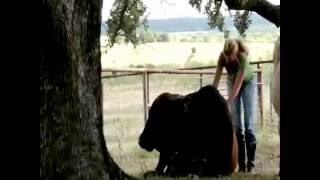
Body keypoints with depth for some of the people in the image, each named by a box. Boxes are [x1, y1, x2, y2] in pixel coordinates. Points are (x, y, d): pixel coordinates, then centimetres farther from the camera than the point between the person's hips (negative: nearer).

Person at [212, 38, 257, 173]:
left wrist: (227, 103, -40)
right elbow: (216, 79, -24)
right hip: (232, 83, 3)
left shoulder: (242, 58, -36)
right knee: (236, 123, -5)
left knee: (249, 122, -9)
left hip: (248, 83, -3)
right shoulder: (222, 57, -25)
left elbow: (238, 84, -36)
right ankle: (241, 164, -4)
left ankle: (251, 163, -7)